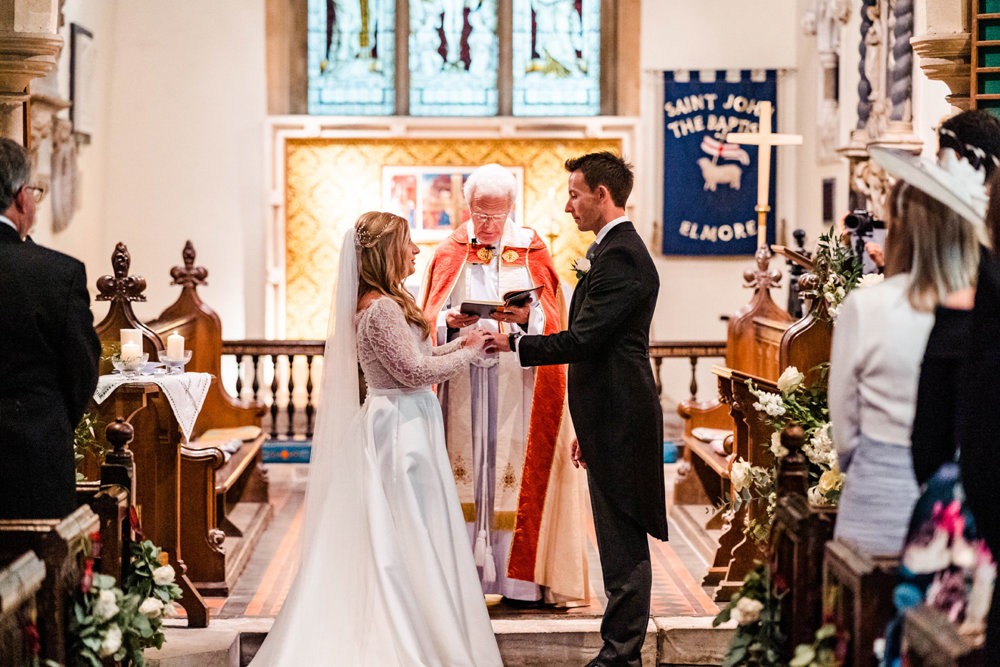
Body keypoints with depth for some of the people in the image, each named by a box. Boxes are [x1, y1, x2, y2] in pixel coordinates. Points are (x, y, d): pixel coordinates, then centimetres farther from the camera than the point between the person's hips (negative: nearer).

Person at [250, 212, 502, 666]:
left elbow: (413, 360, 16)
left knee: (387, 540, 11)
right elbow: (414, 371, -19)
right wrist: (468, 354, -8)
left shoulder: (383, 303, 13)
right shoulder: (382, 309, -18)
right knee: (409, 540, -4)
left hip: (396, 425, 10)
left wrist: (461, 344, 10)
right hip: (400, 428, -10)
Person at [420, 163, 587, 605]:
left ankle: (519, 576, 2)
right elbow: (429, 318, 5)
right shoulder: (450, 253, 9)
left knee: (517, 471, -3)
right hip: (461, 387, 1)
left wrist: (527, 317, -19)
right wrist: (450, 321, -16)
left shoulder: (532, 253, 6)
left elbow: (552, 320, 1)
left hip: (517, 389, -1)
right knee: (462, 467, -2)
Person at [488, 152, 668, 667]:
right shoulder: (617, 250, 18)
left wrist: (514, 343, -8)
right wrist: (588, 429, 23)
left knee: (623, 545, -4)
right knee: (619, 544, 14)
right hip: (613, 418, 11)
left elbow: (582, 339, -21)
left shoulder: (620, 257, -16)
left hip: (618, 421, -11)